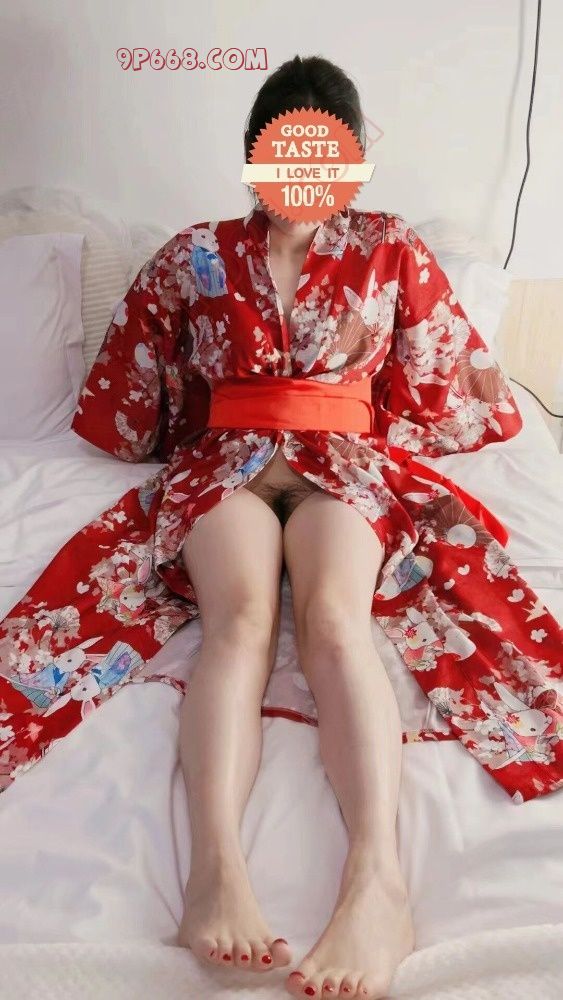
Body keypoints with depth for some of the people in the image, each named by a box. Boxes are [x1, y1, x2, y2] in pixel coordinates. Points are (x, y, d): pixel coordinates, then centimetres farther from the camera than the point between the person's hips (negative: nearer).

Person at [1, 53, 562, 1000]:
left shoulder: (393, 248, 15)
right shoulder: (193, 256, 15)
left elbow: (439, 389, 17)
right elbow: (129, 401, 17)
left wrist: (361, 430, 8)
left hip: (347, 460, 0)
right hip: (223, 461, 1)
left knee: (336, 616, -34)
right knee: (241, 614, -34)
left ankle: (378, 877, -45)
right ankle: (215, 867, -46)